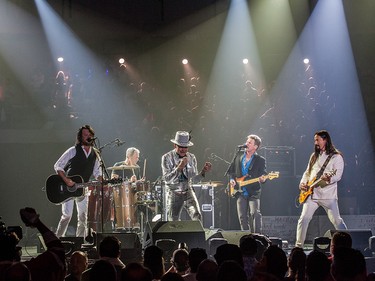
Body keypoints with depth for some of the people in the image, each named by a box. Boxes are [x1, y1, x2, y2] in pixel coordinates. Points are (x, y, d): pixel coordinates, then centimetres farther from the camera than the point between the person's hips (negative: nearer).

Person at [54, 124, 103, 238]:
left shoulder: (94, 154, 6)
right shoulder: (73, 151, -9)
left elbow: (96, 172, 15)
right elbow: (58, 166, -9)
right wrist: (66, 180, -21)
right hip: (68, 187, -5)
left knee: (83, 217, 5)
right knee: (67, 215, -13)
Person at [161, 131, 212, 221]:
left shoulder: (191, 158, 3)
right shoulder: (167, 158, -10)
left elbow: (195, 178, 4)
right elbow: (166, 179, -20)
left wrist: (204, 171, -15)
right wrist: (179, 167, -32)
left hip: (188, 191, 2)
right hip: (174, 193, -2)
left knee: (197, 216, -17)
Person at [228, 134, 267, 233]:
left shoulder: (260, 160, -4)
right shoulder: (239, 155, 7)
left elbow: (263, 176, -4)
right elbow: (231, 170, 17)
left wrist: (262, 179, -26)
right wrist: (231, 179, 1)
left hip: (253, 192, -4)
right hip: (240, 192, 4)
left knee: (255, 214, -18)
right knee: (242, 217, 3)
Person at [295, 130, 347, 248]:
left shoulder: (336, 157, -1)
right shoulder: (314, 156, 19)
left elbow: (338, 175, -12)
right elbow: (307, 172, 25)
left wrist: (329, 178, -32)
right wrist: (303, 183, 6)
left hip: (328, 195, -5)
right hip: (311, 194, 5)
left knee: (336, 220, -8)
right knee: (303, 219, -4)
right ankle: (298, 245, 2)